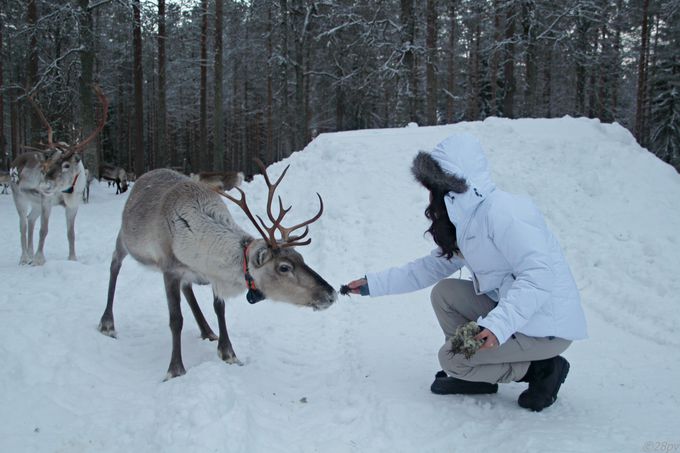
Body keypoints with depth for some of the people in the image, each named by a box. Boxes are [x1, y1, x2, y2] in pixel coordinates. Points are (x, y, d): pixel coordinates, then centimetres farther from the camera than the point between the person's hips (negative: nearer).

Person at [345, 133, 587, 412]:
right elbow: (432, 267, 13)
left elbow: (539, 275, -30)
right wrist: (373, 284, 11)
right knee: (444, 293, 4)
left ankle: (543, 369, 3)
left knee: (451, 356, -8)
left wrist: (498, 324, -38)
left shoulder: (501, 211, -23)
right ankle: (475, 376, 15)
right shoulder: (466, 222, 8)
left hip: (550, 326, -9)